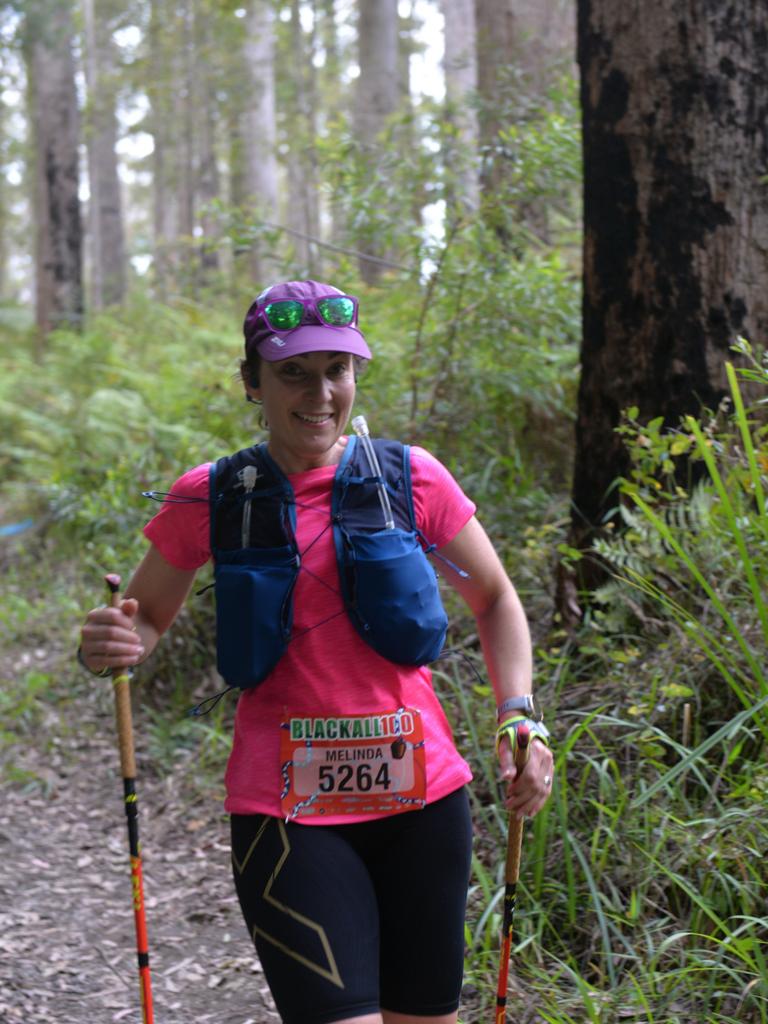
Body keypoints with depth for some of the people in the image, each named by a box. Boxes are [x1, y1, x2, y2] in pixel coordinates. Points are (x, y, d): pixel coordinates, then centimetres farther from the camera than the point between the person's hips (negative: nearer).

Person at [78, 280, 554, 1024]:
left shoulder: (410, 479, 0)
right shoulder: (210, 500, -1)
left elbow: (494, 601, 11)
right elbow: (143, 620, 10)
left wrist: (519, 719, -3)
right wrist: (108, 646, -14)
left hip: (423, 800, 2)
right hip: (287, 815, -2)